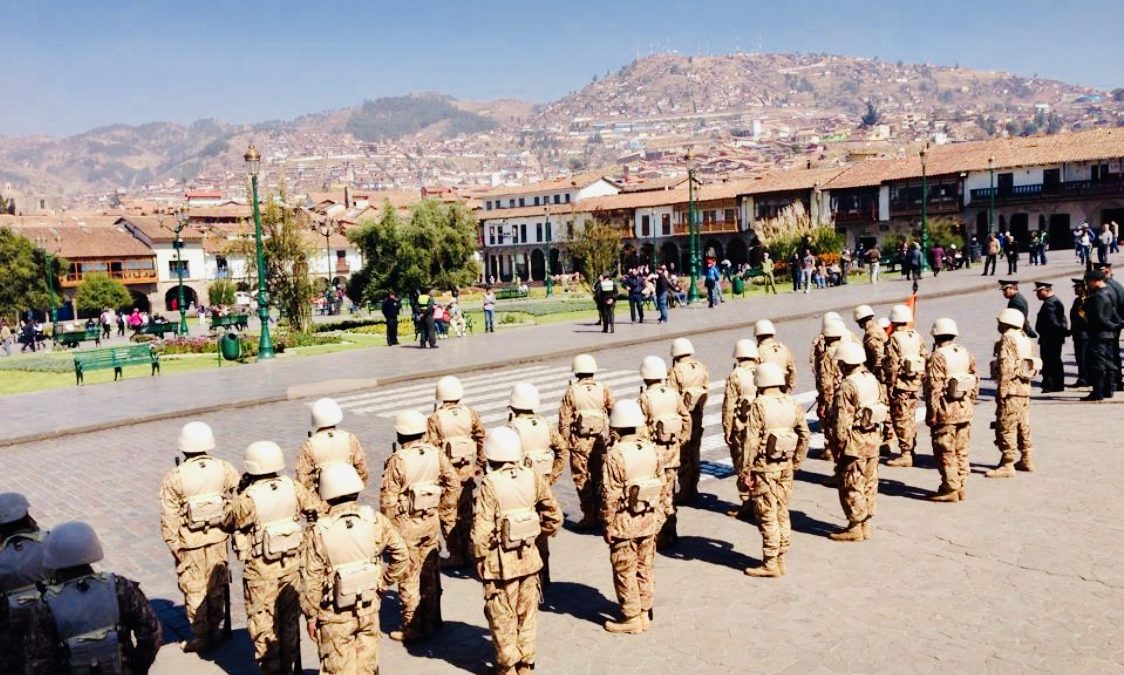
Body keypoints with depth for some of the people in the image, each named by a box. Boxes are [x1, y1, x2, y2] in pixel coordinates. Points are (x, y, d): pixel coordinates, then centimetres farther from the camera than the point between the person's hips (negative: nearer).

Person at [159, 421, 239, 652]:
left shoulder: (174, 478, -14)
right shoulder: (224, 469, -7)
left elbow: (169, 517, -12)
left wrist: (173, 545, -4)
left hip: (190, 543, -3)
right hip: (218, 538, 3)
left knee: (194, 590, 11)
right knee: (216, 586, 17)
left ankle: (201, 636, 20)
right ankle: (215, 631, 27)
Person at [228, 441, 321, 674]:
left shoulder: (247, 498, -20)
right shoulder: (292, 487, -8)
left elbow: (229, 522, -4)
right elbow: (318, 508, -1)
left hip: (261, 571, -4)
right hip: (291, 565, 4)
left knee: (263, 623, 11)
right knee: (290, 619, 20)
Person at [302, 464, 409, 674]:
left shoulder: (319, 532, -15)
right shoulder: (375, 520, -9)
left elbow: (313, 580, -10)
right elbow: (402, 556, -5)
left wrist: (311, 615, 1)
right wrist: (383, 580, 6)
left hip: (335, 616, -2)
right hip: (369, 609, 2)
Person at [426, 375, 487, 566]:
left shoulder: (435, 419, -13)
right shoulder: (470, 414, -2)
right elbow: (482, 439, 1)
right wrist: (480, 464, 13)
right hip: (467, 471, 4)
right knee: (465, 513, 15)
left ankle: (456, 555, 8)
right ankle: (465, 553, 22)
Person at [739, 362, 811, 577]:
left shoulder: (758, 406, -15)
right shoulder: (793, 404, 4)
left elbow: (751, 442, -17)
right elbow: (804, 436, 8)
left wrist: (745, 471, -11)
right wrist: (796, 462, 17)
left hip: (764, 467, -6)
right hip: (786, 466, 6)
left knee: (767, 515, 1)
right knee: (782, 513, 15)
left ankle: (770, 563, 7)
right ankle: (780, 559, 22)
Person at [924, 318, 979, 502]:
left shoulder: (937, 358, -15)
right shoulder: (967, 354, 7)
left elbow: (934, 389, -18)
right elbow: (975, 382, 11)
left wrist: (931, 414, -13)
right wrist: (970, 403, 20)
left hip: (945, 412, -7)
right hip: (965, 411, 7)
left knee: (946, 453, 1)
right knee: (961, 452, 14)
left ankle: (950, 489, 5)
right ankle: (961, 487, 21)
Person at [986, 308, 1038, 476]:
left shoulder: (1007, 339, -12)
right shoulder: (1025, 339, 15)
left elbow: (1006, 367, -19)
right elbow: (1031, 365, 17)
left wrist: (1002, 391, -17)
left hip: (1011, 389, -10)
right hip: (1025, 388, 10)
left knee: (1006, 427, -7)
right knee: (1023, 426, 18)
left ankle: (1007, 464, -6)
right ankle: (1027, 459, 26)